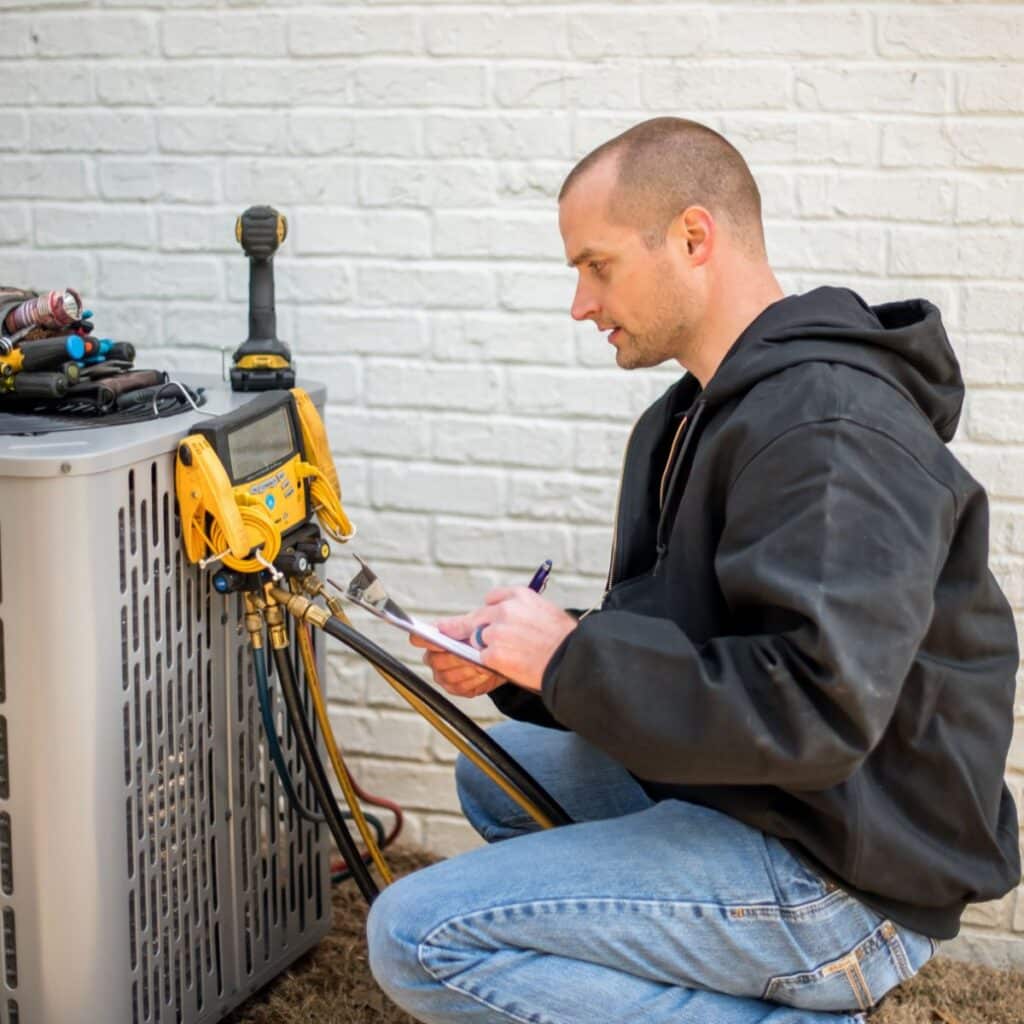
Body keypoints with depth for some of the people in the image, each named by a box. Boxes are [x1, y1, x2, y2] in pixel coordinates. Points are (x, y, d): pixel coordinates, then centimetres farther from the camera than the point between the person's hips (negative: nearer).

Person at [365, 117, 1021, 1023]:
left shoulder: (830, 429, -22)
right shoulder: (692, 419, 13)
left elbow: (814, 708, -31)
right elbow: (679, 643, 17)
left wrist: (570, 656, -22)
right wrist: (519, 661, -1)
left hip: (841, 875, -11)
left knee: (419, 938, -17)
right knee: (497, 771, 27)